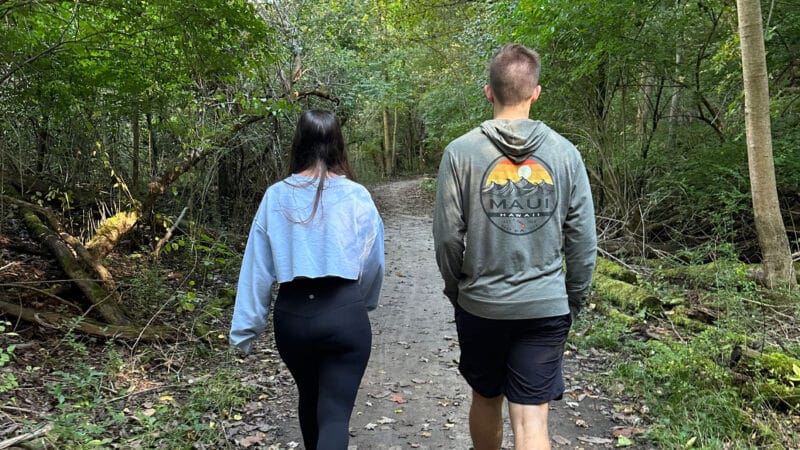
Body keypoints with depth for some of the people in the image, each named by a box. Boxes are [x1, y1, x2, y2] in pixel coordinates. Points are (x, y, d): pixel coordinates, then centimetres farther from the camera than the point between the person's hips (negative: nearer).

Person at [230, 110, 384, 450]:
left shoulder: (276, 197, -3)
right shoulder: (356, 196, -6)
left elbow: (257, 267, -1)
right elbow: (373, 261, 3)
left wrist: (247, 326, 7)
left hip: (293, 315, 3)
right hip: (344, 314, -3)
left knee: (309, 398, 26)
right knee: (335, 413, 2)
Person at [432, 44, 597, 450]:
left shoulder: (461, 152, -7)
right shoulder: (565, 153, -3)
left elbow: (448, 237, -7)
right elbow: (583, 240, -1)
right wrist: (573, 299, 13)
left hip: (480, 305, 0)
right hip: (547, 307, 0)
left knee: (485, 399, 22)